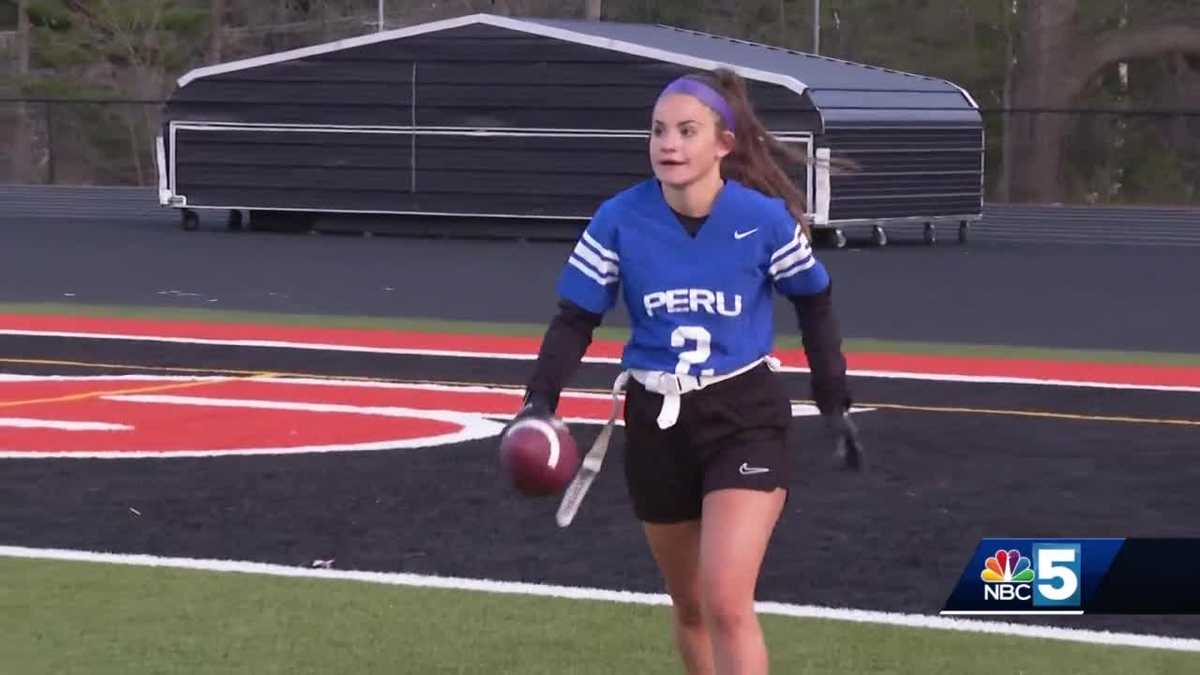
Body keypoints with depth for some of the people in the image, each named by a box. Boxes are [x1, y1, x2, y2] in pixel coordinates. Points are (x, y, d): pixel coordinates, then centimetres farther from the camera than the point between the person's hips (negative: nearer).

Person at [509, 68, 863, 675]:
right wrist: (540, 400, -15)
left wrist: (834, 404, 9)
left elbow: (815, 305, 5)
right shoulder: (619, 220, -10)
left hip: (745, 419, -3)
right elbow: (575, 319, 0)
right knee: (689, 607, 16)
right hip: (657, 421, 3)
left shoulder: (764, 218, -12)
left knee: (726, 602, -17)